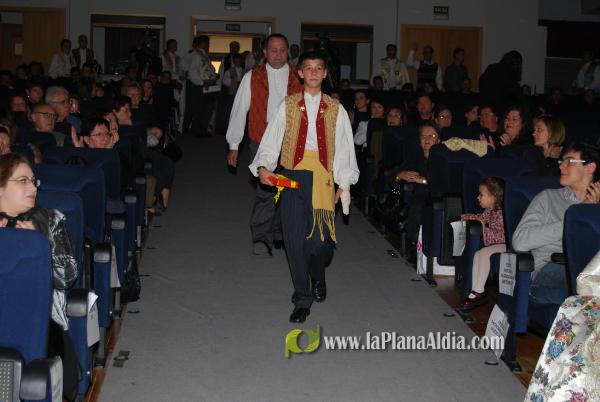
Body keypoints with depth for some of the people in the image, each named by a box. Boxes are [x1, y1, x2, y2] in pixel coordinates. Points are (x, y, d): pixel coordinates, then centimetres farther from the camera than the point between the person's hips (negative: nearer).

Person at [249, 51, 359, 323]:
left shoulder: (335, 110, 9)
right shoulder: (288, 106, 9)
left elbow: (344, 148, 10)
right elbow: (271, 140, 4)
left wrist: (344, 183, 5)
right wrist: (263, 166, -12)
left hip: (322, 178, 0)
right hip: (293, 176, 0)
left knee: (320, 239, -5)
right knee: (295, 238, -3)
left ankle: (318, 277, 31)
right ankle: (302, 299, 10)